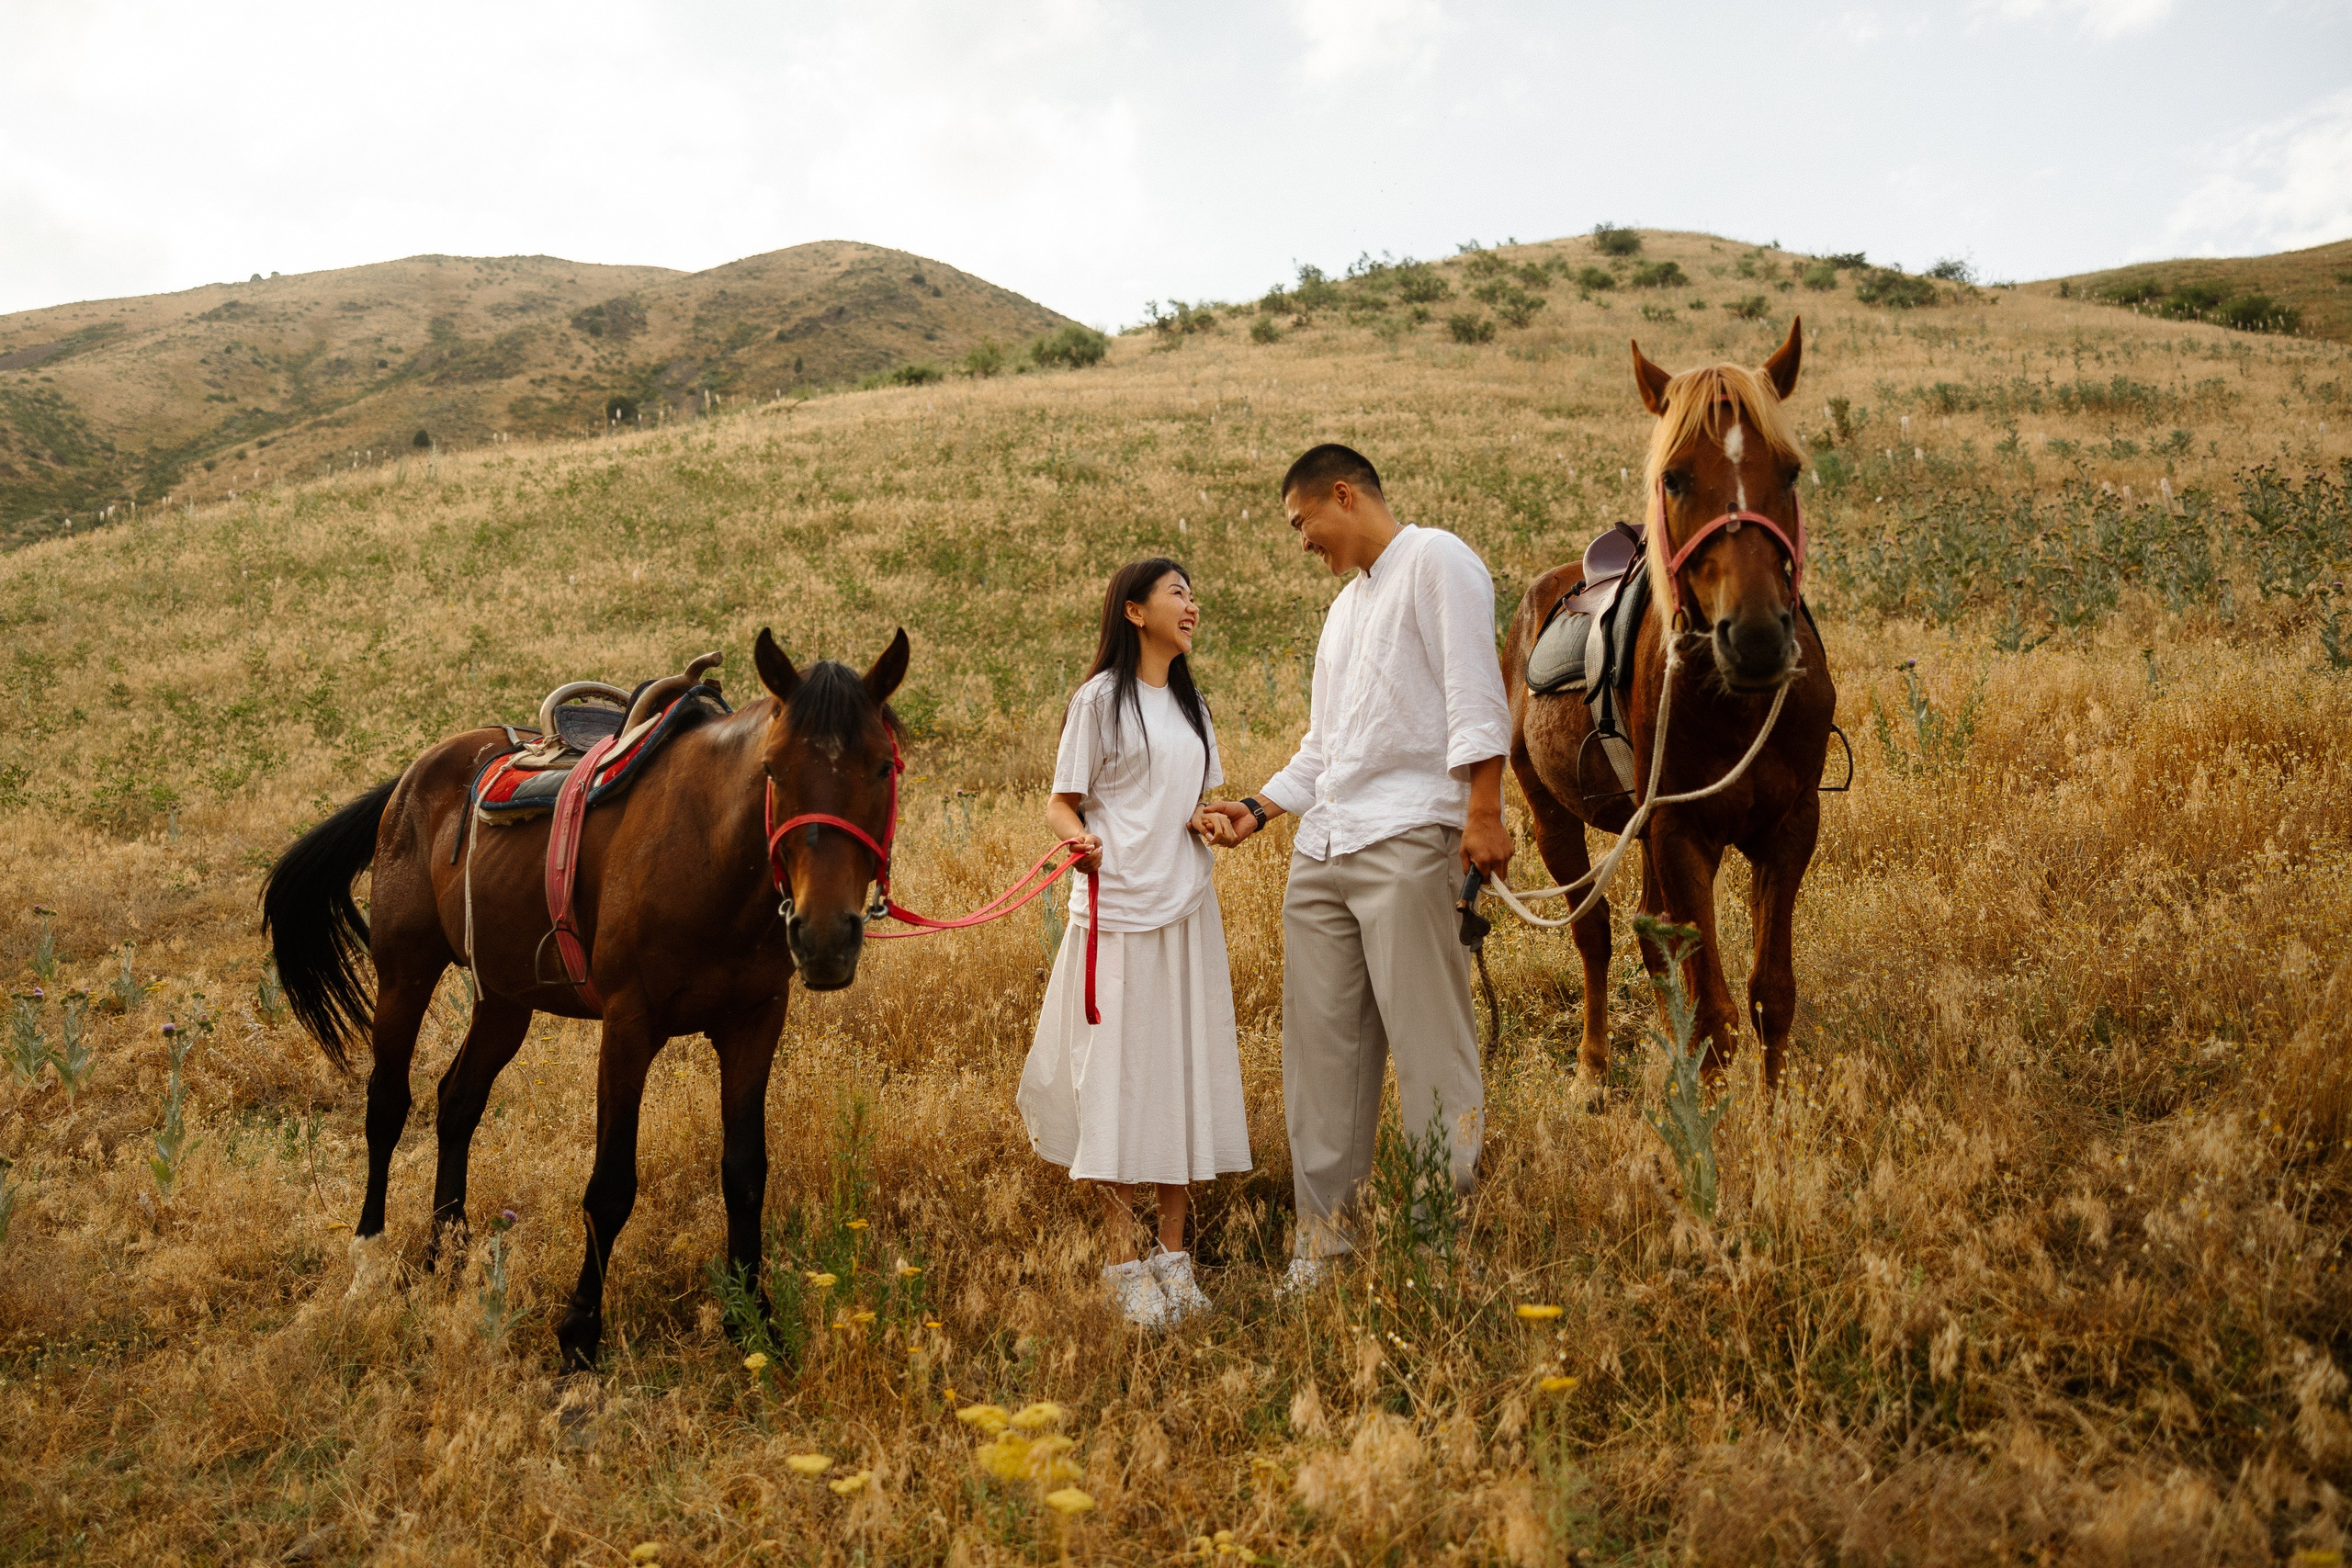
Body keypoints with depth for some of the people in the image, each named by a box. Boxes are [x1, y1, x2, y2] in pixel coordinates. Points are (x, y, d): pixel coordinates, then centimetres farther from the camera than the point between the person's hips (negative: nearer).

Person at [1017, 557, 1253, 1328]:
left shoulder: (1192, 704, 16)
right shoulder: (1101, 698, -3)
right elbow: (1060, 804, -4)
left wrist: (1209, 820, 1)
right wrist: (1081, 840, -25)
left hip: (1188, 911, 6)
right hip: (1117, 910, -6)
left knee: (1186, 1073, 6)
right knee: (1118, 1076, -4)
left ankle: (1173, 1254, 15)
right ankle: (1124, 1264, 4)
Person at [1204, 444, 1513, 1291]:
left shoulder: (1435, 560, 1)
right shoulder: (1345, 604, 27)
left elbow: (1473, 690, -10)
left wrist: (1483, 811, -19)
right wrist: (1260, 806, 14)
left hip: (1406, 838, -8)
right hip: (1322, 849, 9)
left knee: (1428, 1045, -7)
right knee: (1321, 1050, 7)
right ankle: (1322, 1233, 14)